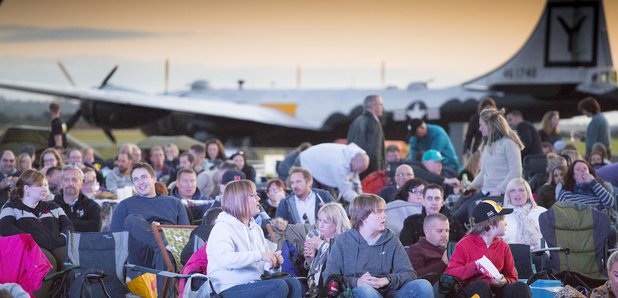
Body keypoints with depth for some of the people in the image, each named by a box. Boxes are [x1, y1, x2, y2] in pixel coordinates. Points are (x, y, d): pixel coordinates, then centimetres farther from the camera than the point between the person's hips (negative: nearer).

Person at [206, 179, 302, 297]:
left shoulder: (255, 228, 18)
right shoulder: (222, 228, -8)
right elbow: (225, 259, -28)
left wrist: (274, 262, 0)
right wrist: (260, 255, -26)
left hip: (256, 282, 8)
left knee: (293, 283, -17)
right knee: (278, 286, -28)